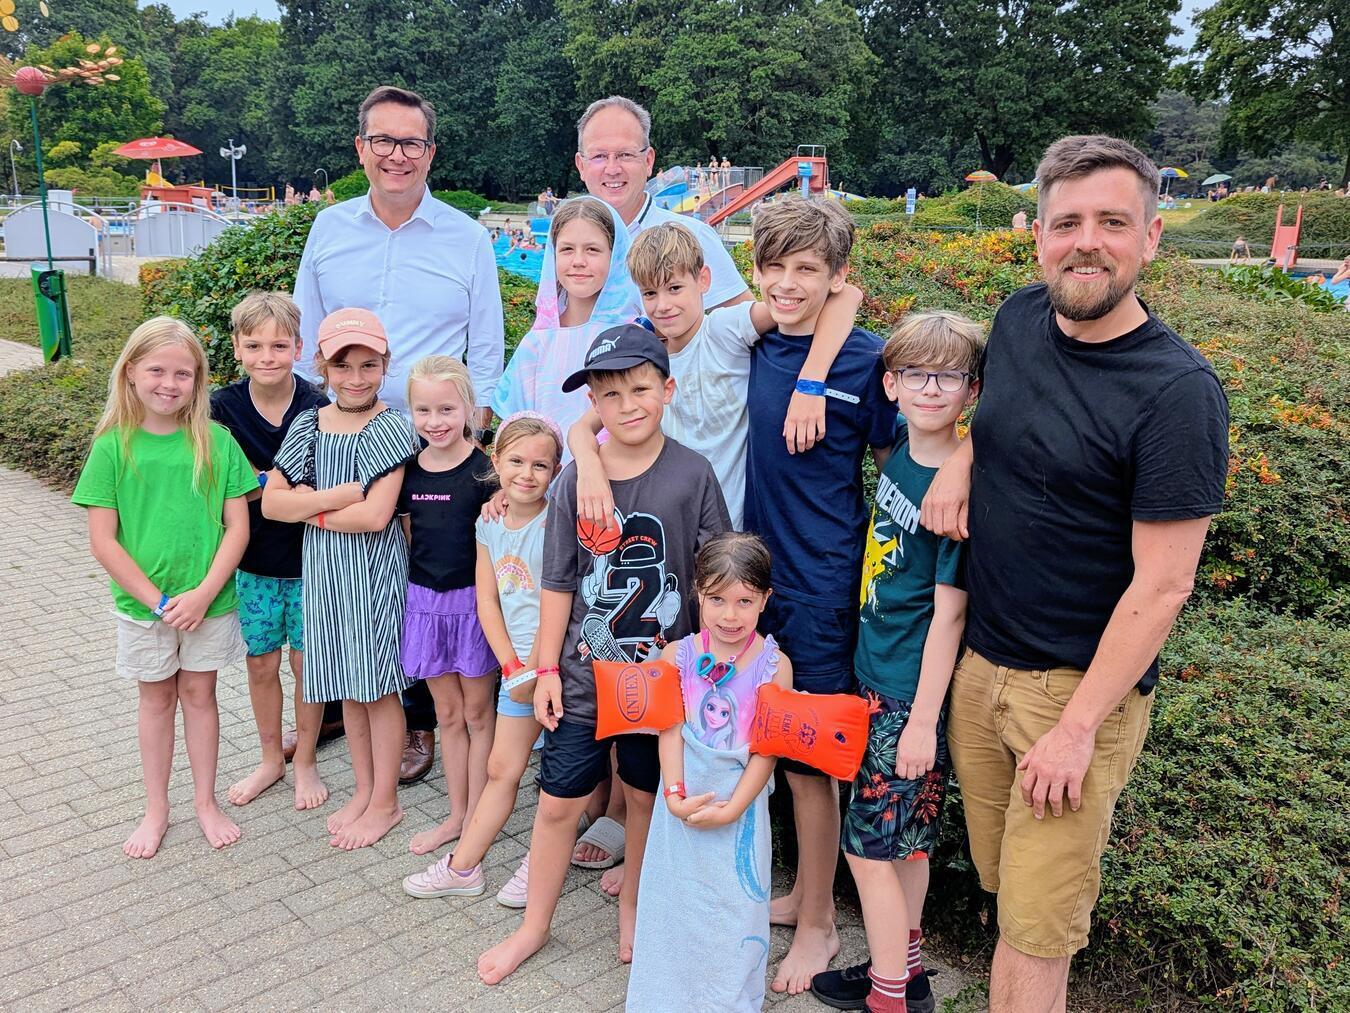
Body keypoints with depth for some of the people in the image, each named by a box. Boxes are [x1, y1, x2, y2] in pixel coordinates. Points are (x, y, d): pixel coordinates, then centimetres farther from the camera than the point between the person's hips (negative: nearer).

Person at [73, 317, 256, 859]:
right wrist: (157, 598, -14)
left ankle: (206, 802, 29)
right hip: (142, 602, 0)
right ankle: (156, 808, 30)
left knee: (199, 693, 13)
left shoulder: (216, 442, -7)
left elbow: (237, 526, -7)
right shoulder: (113, 447, -9)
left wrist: (204, 593, -16)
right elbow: (102, 540, -10)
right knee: (155, 697, 15)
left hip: (209, 600, 0)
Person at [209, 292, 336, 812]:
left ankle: (305, 760, 30)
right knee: (261, 664, 14)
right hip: (254, 560, 2)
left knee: (307, 661, 10)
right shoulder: (224, 408, -6)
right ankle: (271, 758, 35)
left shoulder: (317, 409, -13)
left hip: (310, 559, -2)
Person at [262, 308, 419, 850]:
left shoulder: (389, 427, -12)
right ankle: (364, 789, 33)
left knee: (379, 686, 6)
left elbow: (375, 515, -22)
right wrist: (336, 496, -17)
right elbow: (270, 503, -2)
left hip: (375, 572, -5)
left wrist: (307, 508, -9)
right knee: (347, 686, 16)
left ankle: (385, 802, 21)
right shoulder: (308, 424, 3)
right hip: (323, 569, 5)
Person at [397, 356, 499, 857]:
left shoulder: (484, 470, -12)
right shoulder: (408, 470, 2)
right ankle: (457, 814, 28)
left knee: (477, 712, 8)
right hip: (425, 601, 4)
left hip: (474, 600, -4)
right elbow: (407, 534, 12)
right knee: (447, 713, 15)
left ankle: (476, 820, 20)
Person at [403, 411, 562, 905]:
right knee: (501, 768, 15)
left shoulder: (555, 524, -14)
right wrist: (513, 667, -5)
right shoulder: (489, 525, 4)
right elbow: (488, 601, 3)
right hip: (516, 665, 6)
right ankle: (462, 867, 25)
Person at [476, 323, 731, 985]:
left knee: (646, 797, 16)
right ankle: (534, 927, 31)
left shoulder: (693, 475, -9)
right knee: (558, 803, 9)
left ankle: (631, 907, 41)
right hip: (583, 675, 1)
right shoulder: (573, 480, -5)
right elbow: (559, 584, 1)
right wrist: (546, 668, 1)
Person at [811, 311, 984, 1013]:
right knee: (906, 838, 20)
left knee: (870, 844, 3)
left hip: (913, 690, -8)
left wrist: (923, 718, -17)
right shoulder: (901, 447, 1)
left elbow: (949, 611, -19)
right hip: (879, 673, 8)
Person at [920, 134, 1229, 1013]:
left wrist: (1078, 726, -15)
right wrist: (962, 457, 3)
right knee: (1004, 891, 16)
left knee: (1037, 931, 2)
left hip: (1081, 687, -5)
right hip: (979, 664, 5)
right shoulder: (1019, 320, 1)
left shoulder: (1178, 392, -17)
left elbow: (1162, 585, -16)